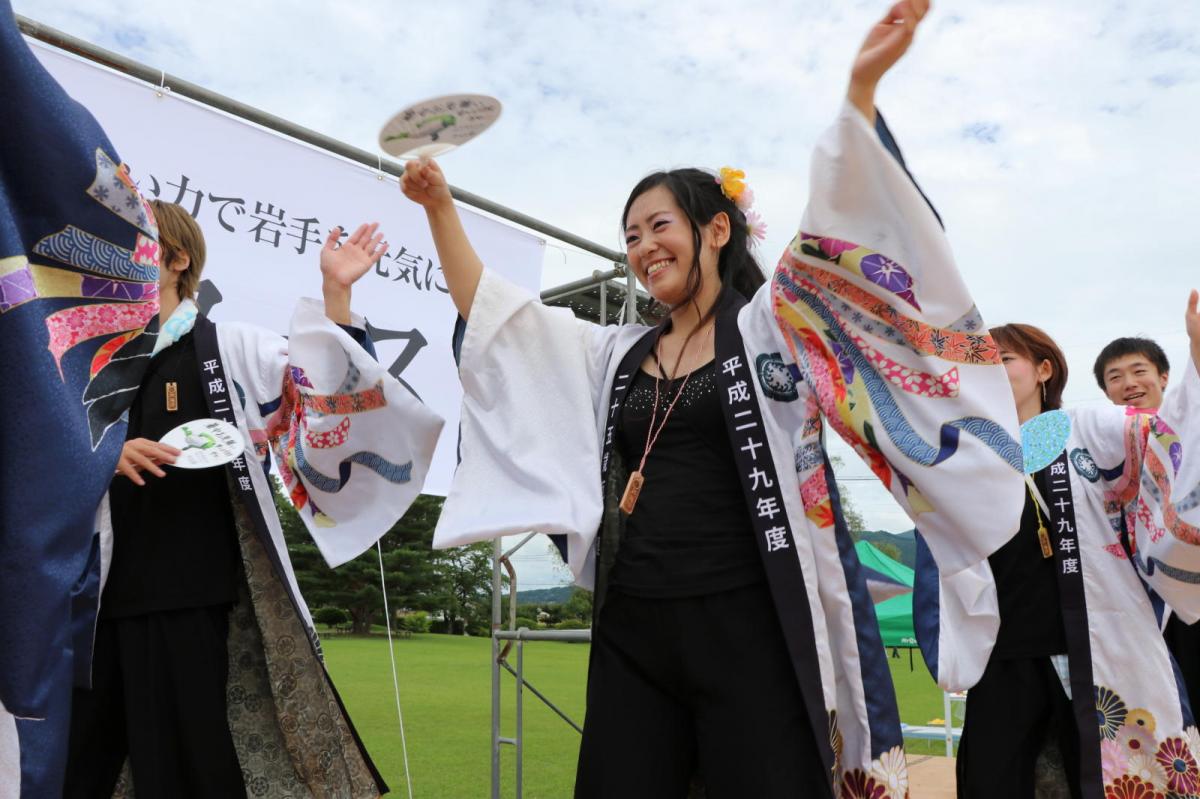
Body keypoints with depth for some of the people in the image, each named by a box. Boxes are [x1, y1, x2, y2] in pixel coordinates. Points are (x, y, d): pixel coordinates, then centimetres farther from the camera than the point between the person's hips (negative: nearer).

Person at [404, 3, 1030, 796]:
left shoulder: (775, 324, 2)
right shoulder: (617, 354, 16)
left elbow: (841, 225, -13)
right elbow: (490, 310, 19)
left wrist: (861, 88, -25)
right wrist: (442, 208, 13)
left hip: (746, 628, -4)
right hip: (632, 632, 5)